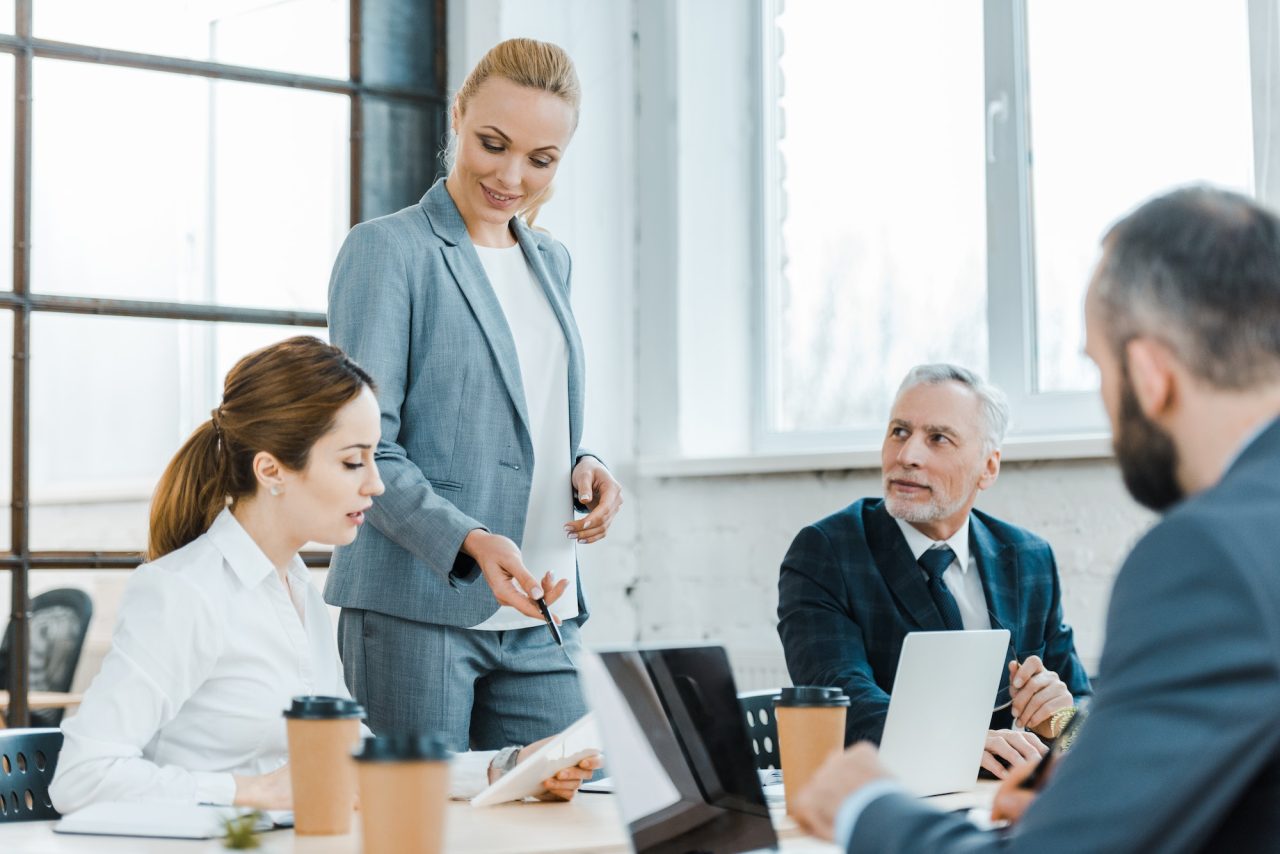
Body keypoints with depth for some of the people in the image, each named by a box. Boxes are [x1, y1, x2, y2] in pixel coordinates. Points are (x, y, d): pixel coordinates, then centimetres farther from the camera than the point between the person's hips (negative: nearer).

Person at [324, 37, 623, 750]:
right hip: (416, 607, -6)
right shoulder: (389, 250, -5)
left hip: (540, 617, 6)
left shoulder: (551, 261, 17)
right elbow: (365, 447, -11)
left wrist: (582, 467, 4)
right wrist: (468, 541, -25)